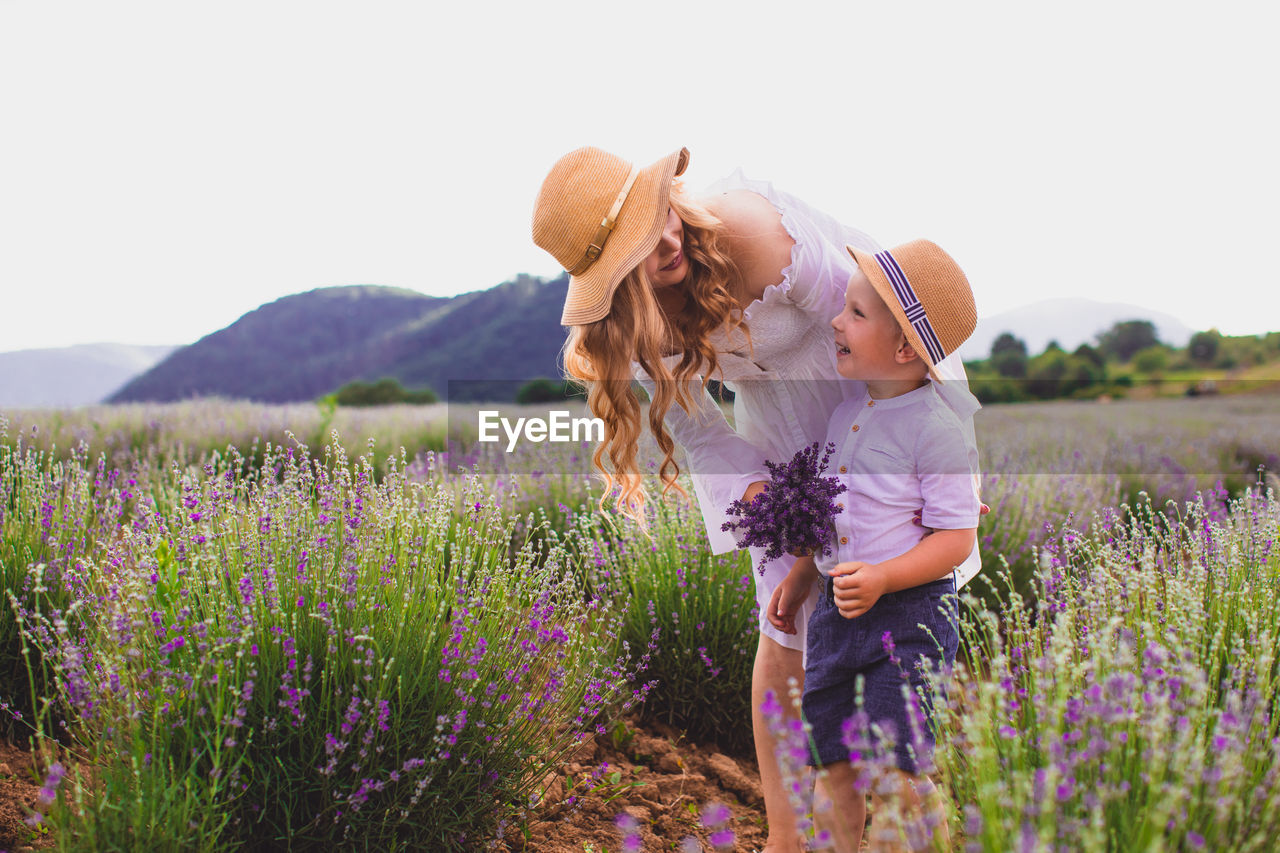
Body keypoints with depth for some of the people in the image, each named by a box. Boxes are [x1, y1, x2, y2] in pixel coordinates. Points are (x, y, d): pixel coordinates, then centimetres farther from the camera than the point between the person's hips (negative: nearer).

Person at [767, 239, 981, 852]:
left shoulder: (935, 428, -15)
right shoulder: (845, 413, 7)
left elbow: (956, 538, -15)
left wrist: (881, 578, -26)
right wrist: (799, 578, 24)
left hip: (908, 616, -7)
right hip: (837, 612, 7)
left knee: (895, 770, -4)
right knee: (833, 764, 12)